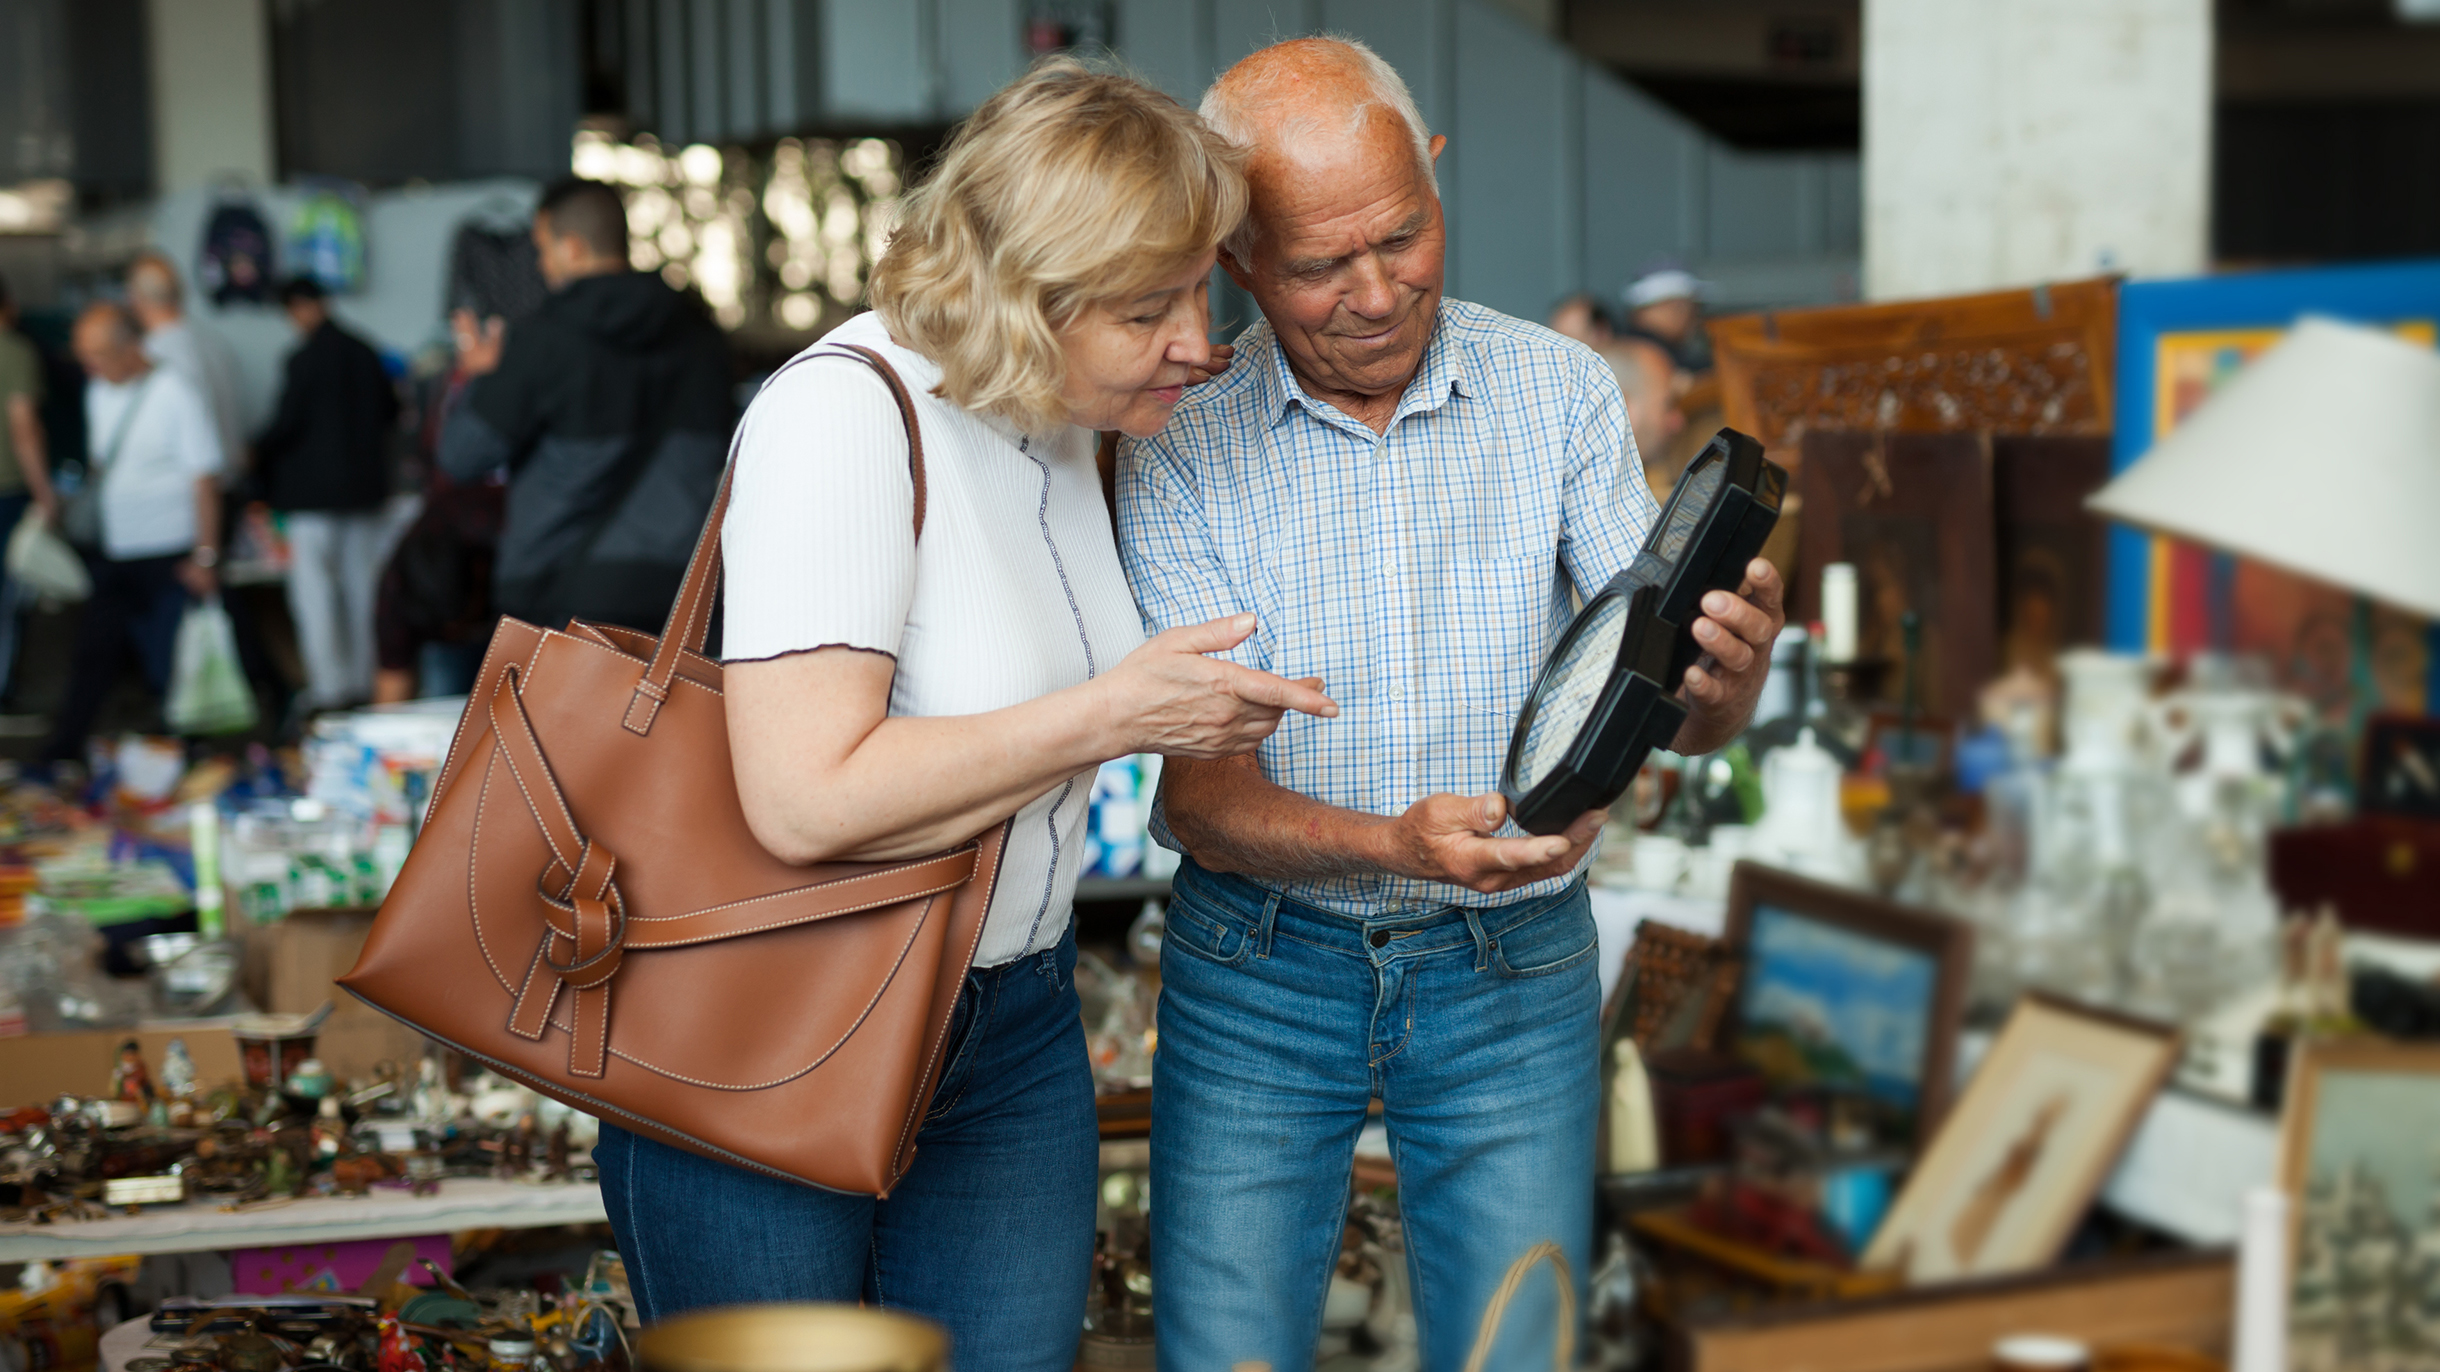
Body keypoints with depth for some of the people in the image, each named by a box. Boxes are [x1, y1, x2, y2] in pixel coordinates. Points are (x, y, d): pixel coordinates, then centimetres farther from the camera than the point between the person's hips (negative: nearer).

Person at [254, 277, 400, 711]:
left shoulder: (305, 359, -14)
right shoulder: (365, 353, 5)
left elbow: (287, 423, -13)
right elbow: (390, 411, 13)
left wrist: (257, 456, 3)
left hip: (316, 489, -7)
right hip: (365, 486, 7)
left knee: (313, 590, -2)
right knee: (361, 585, 12)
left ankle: (328, 685, -4)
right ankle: (362, 679, 18)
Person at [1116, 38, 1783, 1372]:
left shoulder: (1558, 392, -4)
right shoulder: (1180, 448, -9)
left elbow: (1671, 712, -7)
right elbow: (1201, 799, -14)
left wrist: (1728, 672, -31)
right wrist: (1399, 844, -33)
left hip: (1511, 975, 1)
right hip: (1259, 975, -1)